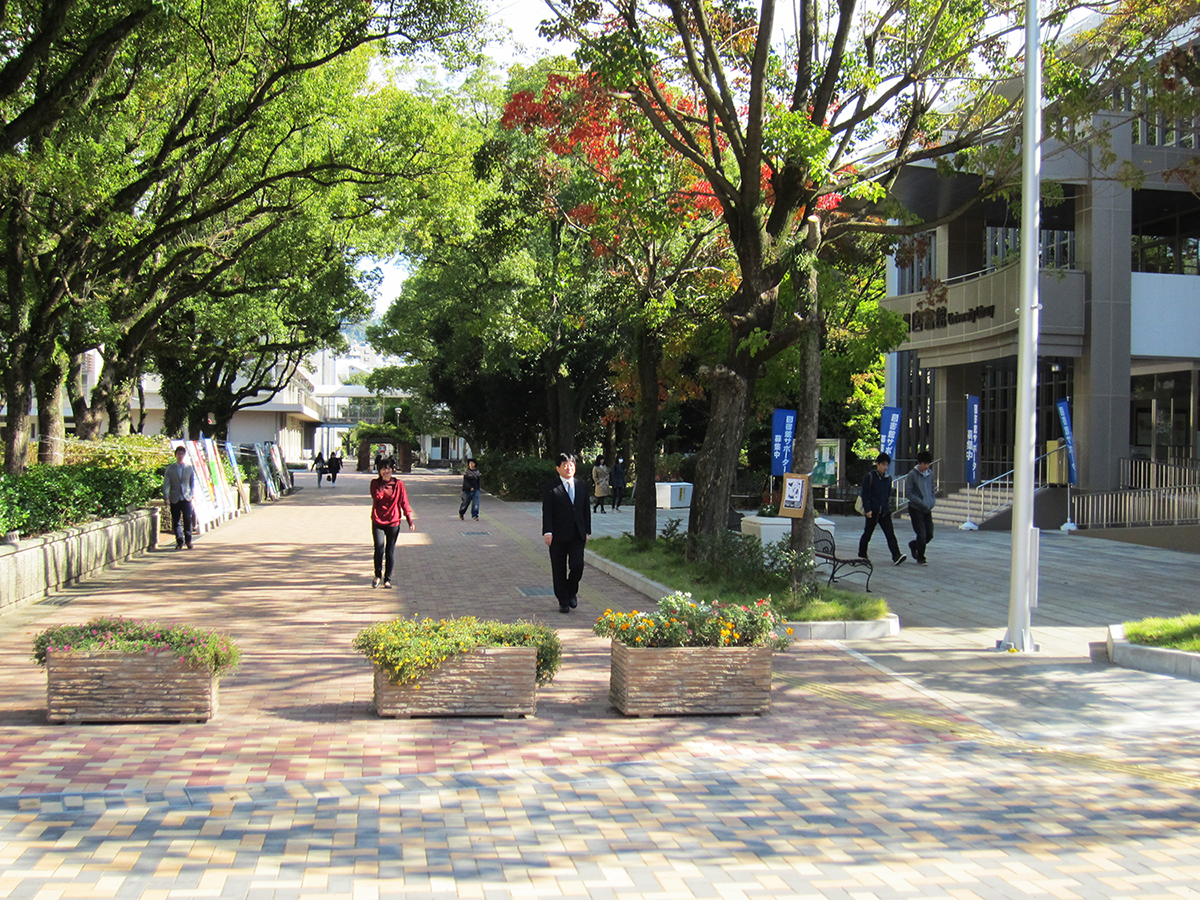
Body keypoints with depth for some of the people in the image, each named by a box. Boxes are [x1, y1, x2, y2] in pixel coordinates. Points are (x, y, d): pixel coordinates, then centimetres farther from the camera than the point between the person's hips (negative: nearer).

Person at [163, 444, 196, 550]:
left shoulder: (189, 468, 8)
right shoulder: (170, 469, 5)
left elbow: (193, 482, 15)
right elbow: (166, 484, 3)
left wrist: (192, 494, 3)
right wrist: (166, 497, -6)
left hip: (186, 498, 0)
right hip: (175, 499, 0)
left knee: (187, 519, -7)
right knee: (176, 521, 2)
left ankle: (188, 540, 6)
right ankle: (179, 541, 10)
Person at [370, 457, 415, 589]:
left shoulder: (398, 484, 3)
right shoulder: (375, 483, 5)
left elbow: (404, 502, 4)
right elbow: (376, 497, -10)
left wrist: (410, 520, 0)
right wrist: (382, 485, -8)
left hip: (393, 522, 0)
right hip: (378, 522, 0)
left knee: (390, 552, 4)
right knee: (379, 549, -12)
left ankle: (387, 579, 18)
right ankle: (378, 575, 12)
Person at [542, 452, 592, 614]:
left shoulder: (580, 486, 10)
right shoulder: (551, 487, -3)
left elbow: (586, 509, 15)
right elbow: (547, 511, -7)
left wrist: (587, 531, 11)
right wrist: (547, 532, -15)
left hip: (577, 534, 3)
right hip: (558, 535, -3)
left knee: (577, 566, -7)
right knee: (559, 570, 5)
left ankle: (572, 592, 21)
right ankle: (563, 601, 17)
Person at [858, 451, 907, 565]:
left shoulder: (888, 478, 11)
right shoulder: (870, 477, -5)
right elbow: (864, 494, -7)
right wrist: (867, 509, -14)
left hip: (885, 512, 4)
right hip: (872, 512, -4)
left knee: (890, 533, -8)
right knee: (868, 533, 7)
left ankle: (896, 556, -18)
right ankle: (862, 555, 22)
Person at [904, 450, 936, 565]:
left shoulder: (930, 474, 9)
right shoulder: (912, 475, -9)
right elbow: (908, 493, -11)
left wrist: (932, 501, 3)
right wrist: (921, 503, -19)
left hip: (927, 509, 6)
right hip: (915, 509, -6)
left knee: (929, 534, 5)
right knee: (921, 534, -7)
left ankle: (913, 545, 31)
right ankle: (920, 558, 8)